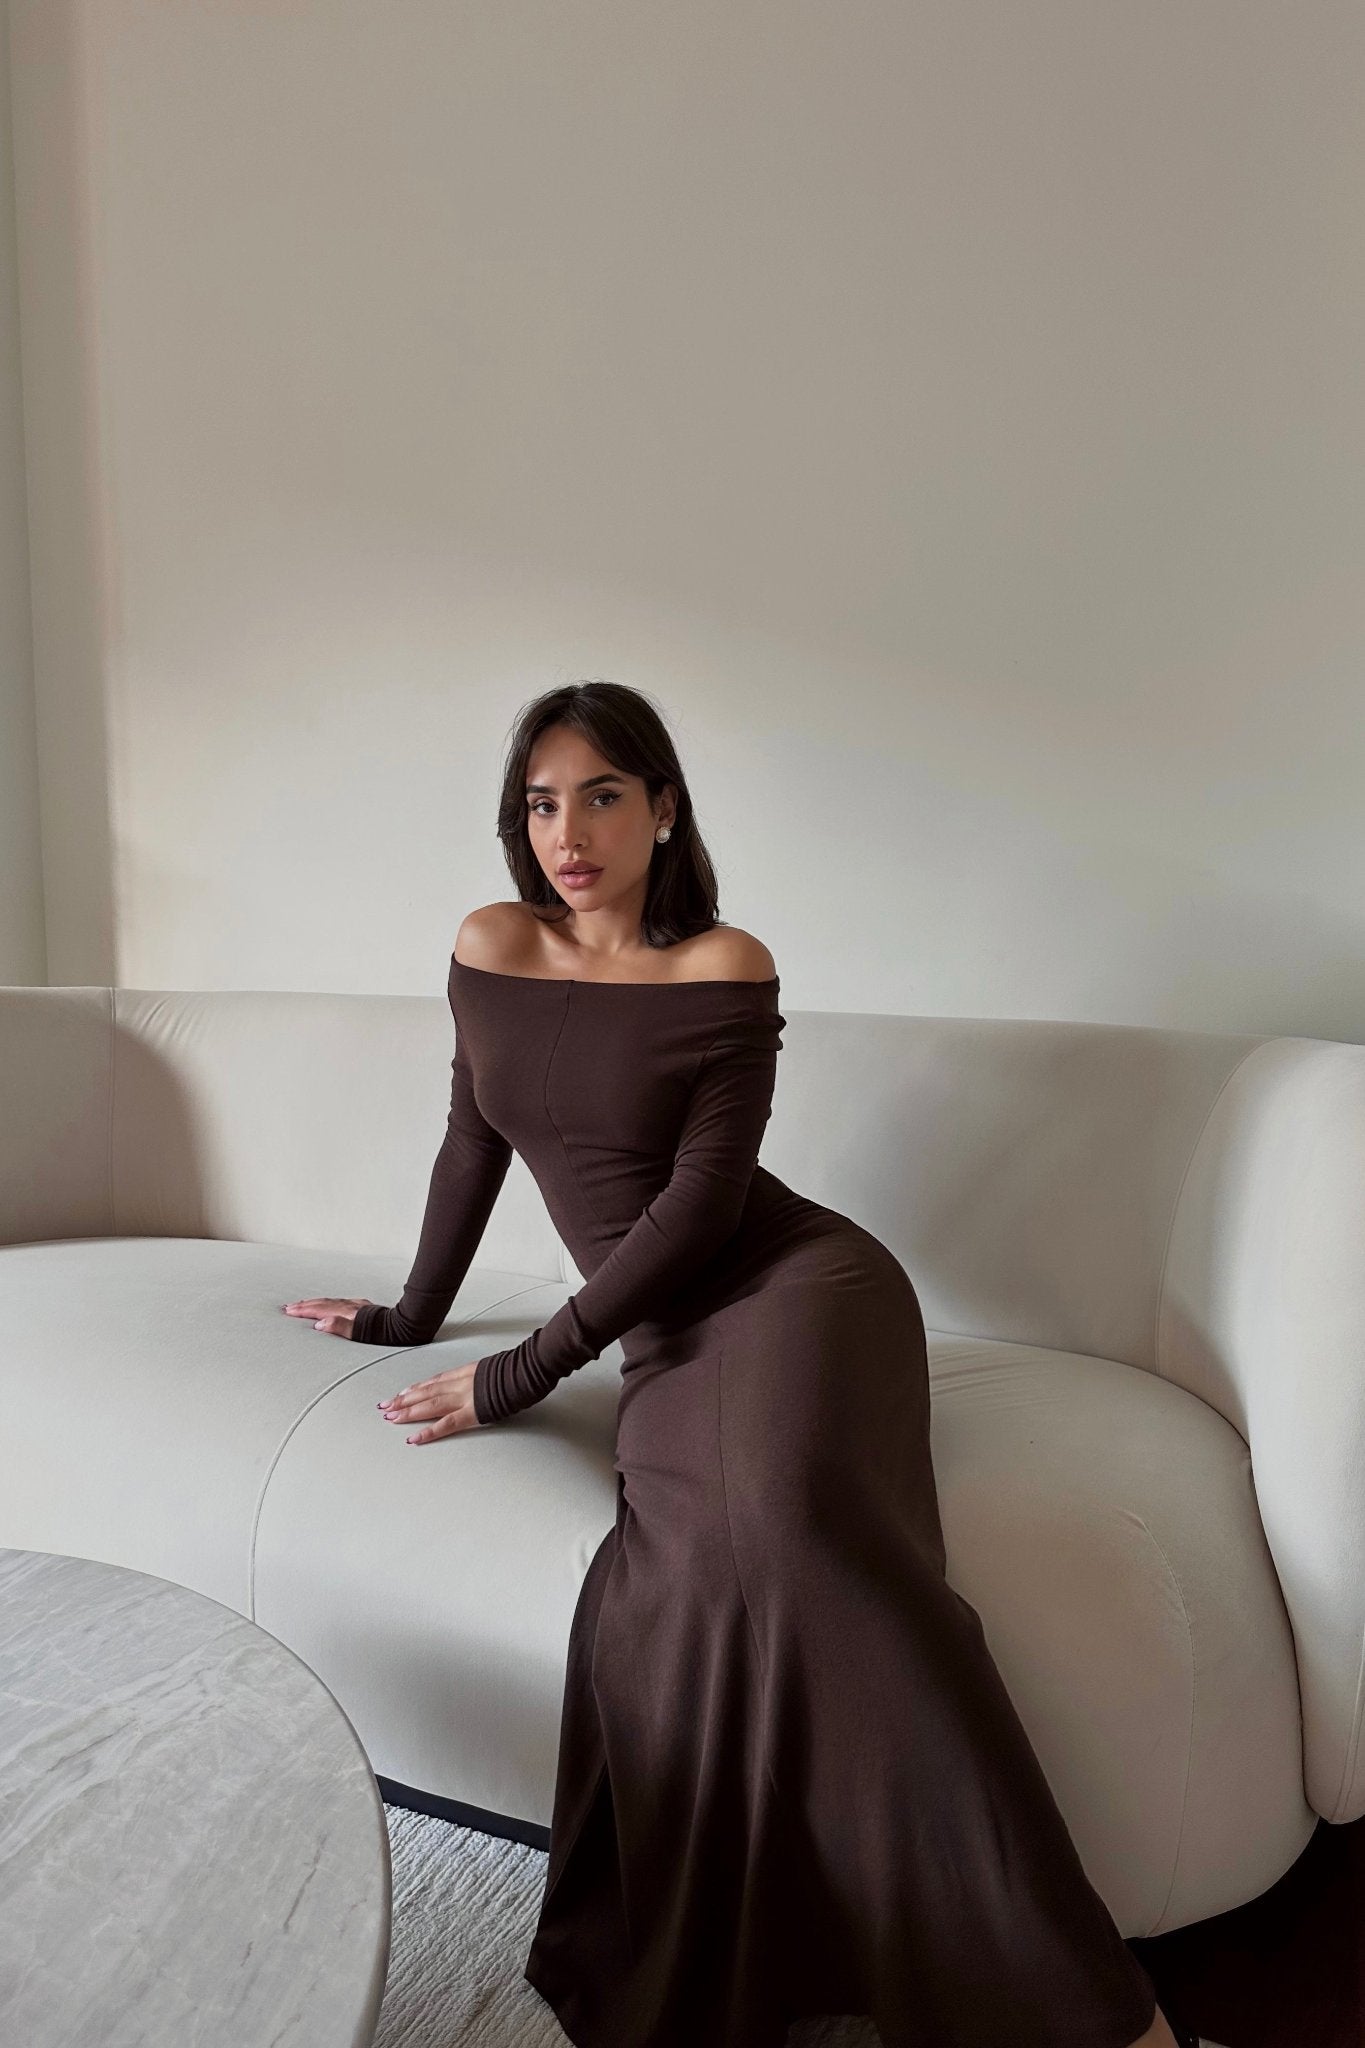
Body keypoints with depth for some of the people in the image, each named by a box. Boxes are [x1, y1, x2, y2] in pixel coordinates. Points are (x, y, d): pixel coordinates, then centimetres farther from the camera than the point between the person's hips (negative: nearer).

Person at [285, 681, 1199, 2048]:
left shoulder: (725, 970, -6)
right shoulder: (492, 949, 8)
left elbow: (702, 1196, -11)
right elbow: (472, 1147, 20)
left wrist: (526, 1371, -12)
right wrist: (414, 1315, 27)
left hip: (792, 1281, -4)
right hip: (663, 1337, 4)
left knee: (785, 1509, -35)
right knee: (693, 1572, -29)